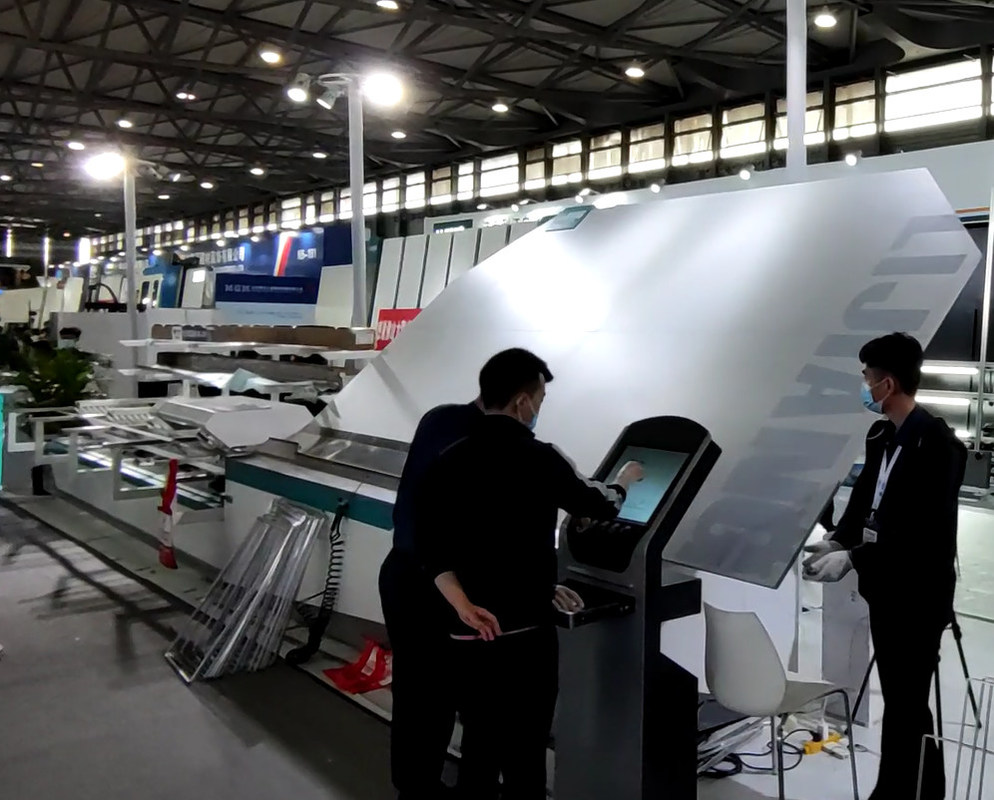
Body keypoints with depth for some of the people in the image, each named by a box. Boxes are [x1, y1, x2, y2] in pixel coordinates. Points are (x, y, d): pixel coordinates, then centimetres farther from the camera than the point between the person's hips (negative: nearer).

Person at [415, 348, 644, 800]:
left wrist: (463, 605, -5)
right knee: (524, 756, 7)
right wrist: (624, 482, 25)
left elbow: (431, 546, 0)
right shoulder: (538, 459, -11)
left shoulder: (448, 462, 3)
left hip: (468, 633, 5)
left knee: (478, 749, 17)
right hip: (523, 632, -5)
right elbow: (597, 507, 5)